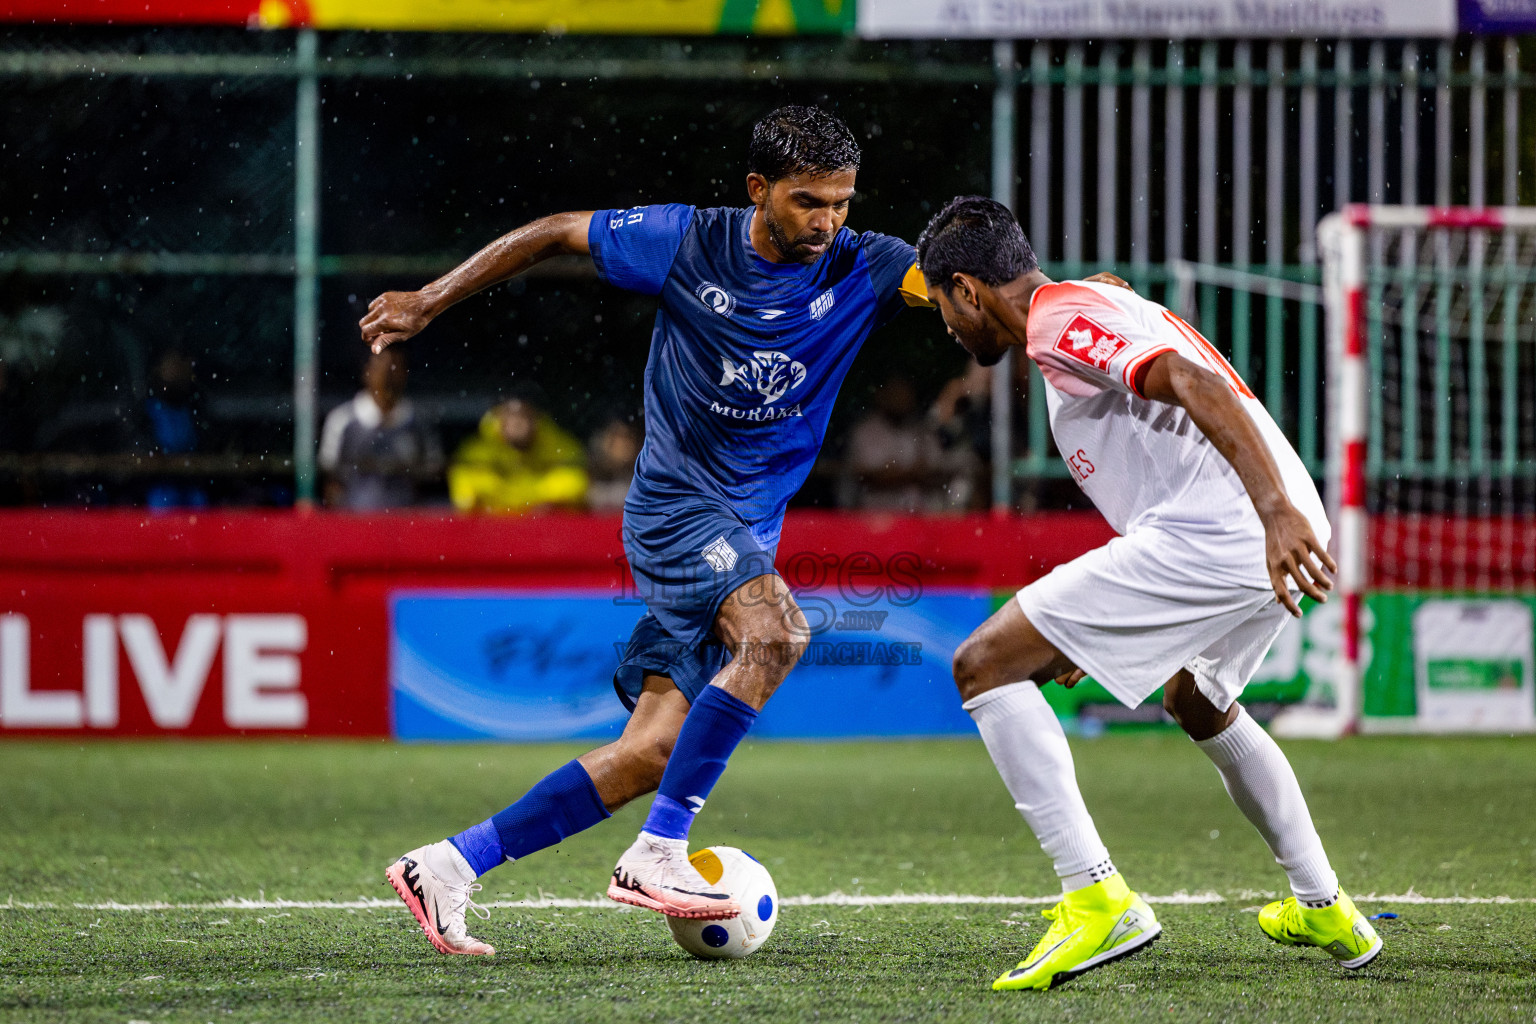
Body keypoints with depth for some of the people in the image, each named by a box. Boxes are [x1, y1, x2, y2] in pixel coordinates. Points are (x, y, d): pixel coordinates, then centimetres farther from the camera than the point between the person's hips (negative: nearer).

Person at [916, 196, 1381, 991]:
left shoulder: (1059, 322, -4)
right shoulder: (1091, 309, 28)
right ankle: (1323, 910, 42)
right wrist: (1096, 632, 37)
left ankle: (1096, 899, -16)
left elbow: (1199, 386, -19)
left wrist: (1277, 511, -32)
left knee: (985, 666, -8)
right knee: (1197, 703, 38)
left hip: (1210, 537, -10)